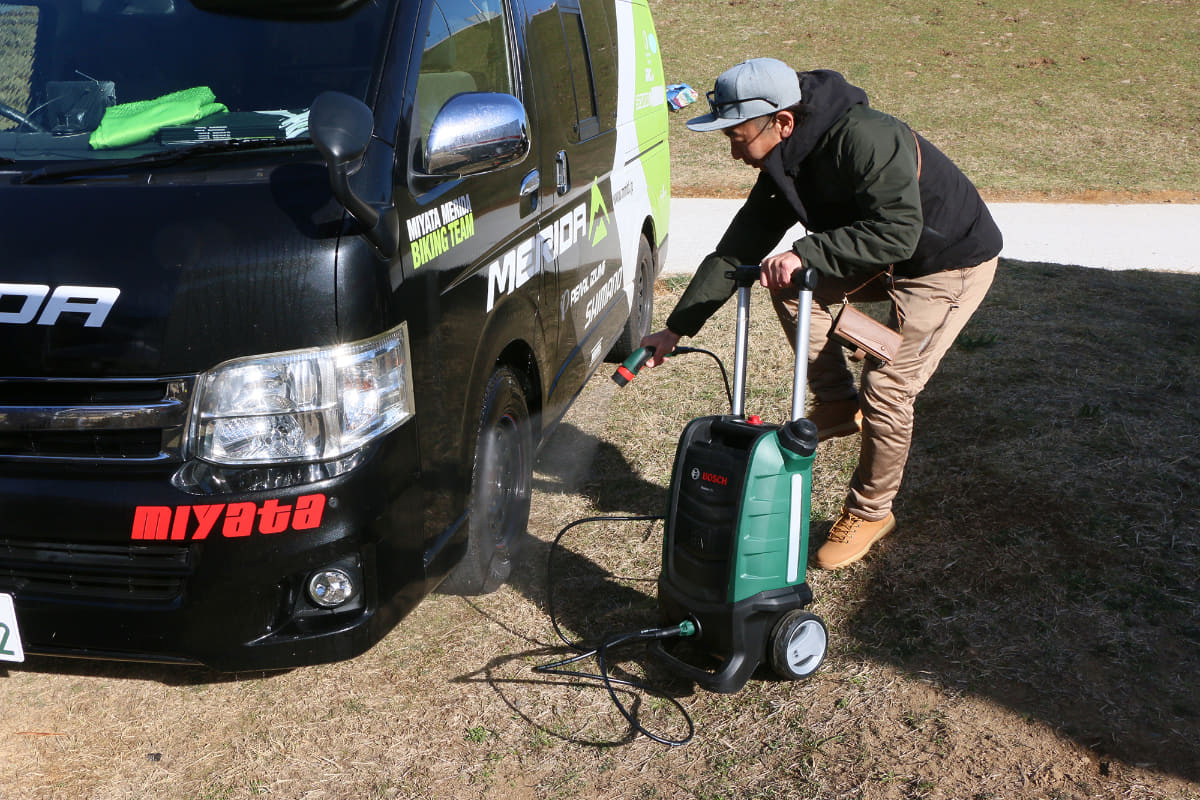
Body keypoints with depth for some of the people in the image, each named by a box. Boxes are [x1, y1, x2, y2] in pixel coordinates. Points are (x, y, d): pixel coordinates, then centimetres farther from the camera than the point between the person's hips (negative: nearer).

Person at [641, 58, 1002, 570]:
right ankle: (837, 405, 6)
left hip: (954, 263, -8)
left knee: (886, 386, -12)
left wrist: (806, 254, -40)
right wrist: (676, 328, -2)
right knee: (789, 284, -6)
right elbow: (739, 250, -1)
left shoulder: (866, 140, -32)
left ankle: (870, 512, 9)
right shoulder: (786, 165, -5)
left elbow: (896, 233, -37)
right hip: (885, 259, 8)